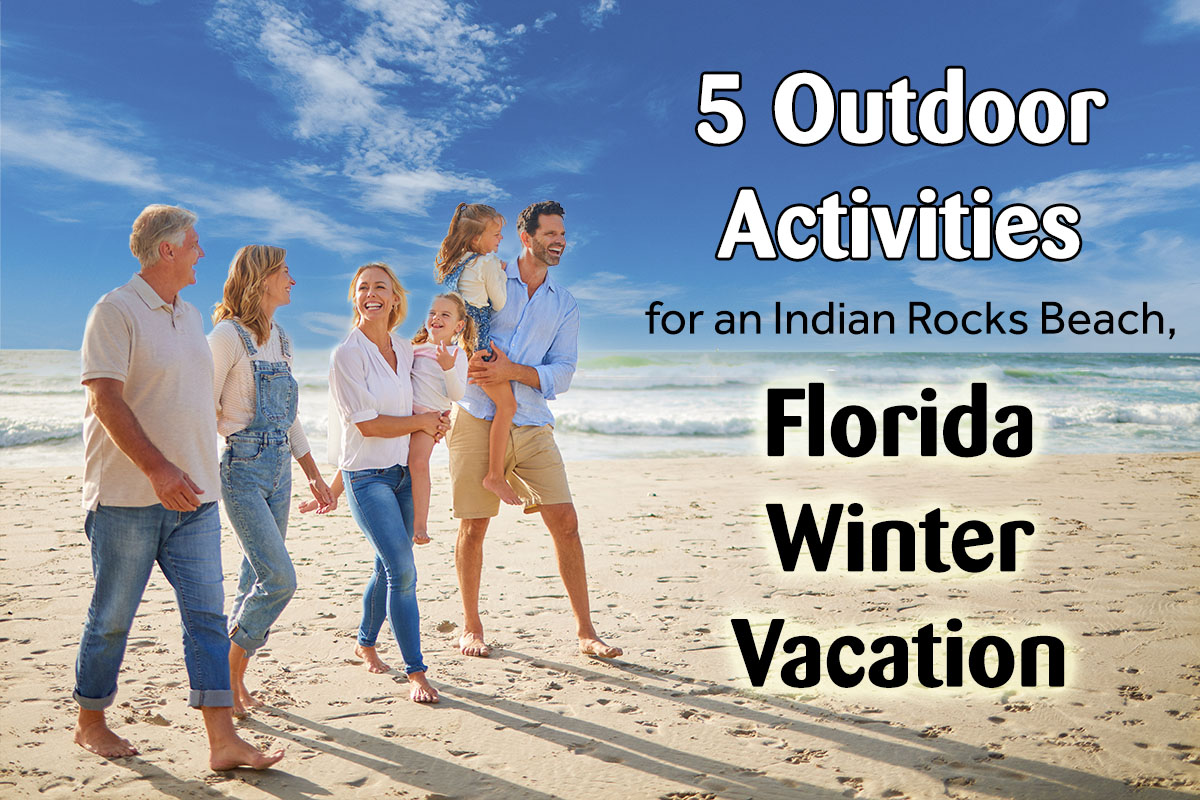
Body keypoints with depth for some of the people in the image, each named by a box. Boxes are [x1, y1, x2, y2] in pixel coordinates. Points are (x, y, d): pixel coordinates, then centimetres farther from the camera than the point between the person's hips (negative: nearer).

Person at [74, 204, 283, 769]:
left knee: (207, 614, 1)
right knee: (112, 616, 7)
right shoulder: (116, 310, -7)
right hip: (128, 496, -6)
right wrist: (157, 469, -26)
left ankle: (223, 740, 4)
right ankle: (90, 723, 27)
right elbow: (105, 399, -17)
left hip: (193, 495, 7)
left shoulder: (190, 316, 16)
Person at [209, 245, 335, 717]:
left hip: (279, 466, 7)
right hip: (242, 468, -7)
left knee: (258, 578, 8)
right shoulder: (228, 335, -9)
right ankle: (227, 674, 5)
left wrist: (314, 475, 19)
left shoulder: (279, 338, 14)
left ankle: (234, 679, 20)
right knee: (279, 577, -13)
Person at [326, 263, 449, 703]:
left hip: (403, 471, 6)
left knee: (388, 568, 16)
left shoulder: (405, 349, 8)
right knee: (403, 571, -13)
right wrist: (422, 420, -7)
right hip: (366, 476, -6)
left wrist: (431, 422, 7)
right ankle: (416, 672, -5)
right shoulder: (347, 354, -12)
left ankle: (366, 642, 39)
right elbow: (367, 424, -15)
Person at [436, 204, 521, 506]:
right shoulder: (488, 263, -11)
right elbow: (500, 304, -7)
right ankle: (495, 475, -8)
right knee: (506, 405, -8)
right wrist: (502, 274, 7)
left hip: (461, 342, 10)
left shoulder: (455, 263, 13)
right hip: (480, 341, -10)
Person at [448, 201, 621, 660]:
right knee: (473, 527, 4)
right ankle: (471, 628, 23)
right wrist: (470, 357, -10)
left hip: (532, 426, 3)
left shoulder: (565, 306, 11)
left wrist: (514, 371, -16)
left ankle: (585, 631, 7)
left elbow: (562, 373, 1)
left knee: (565, 522, -4)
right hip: (478, 420, -2)